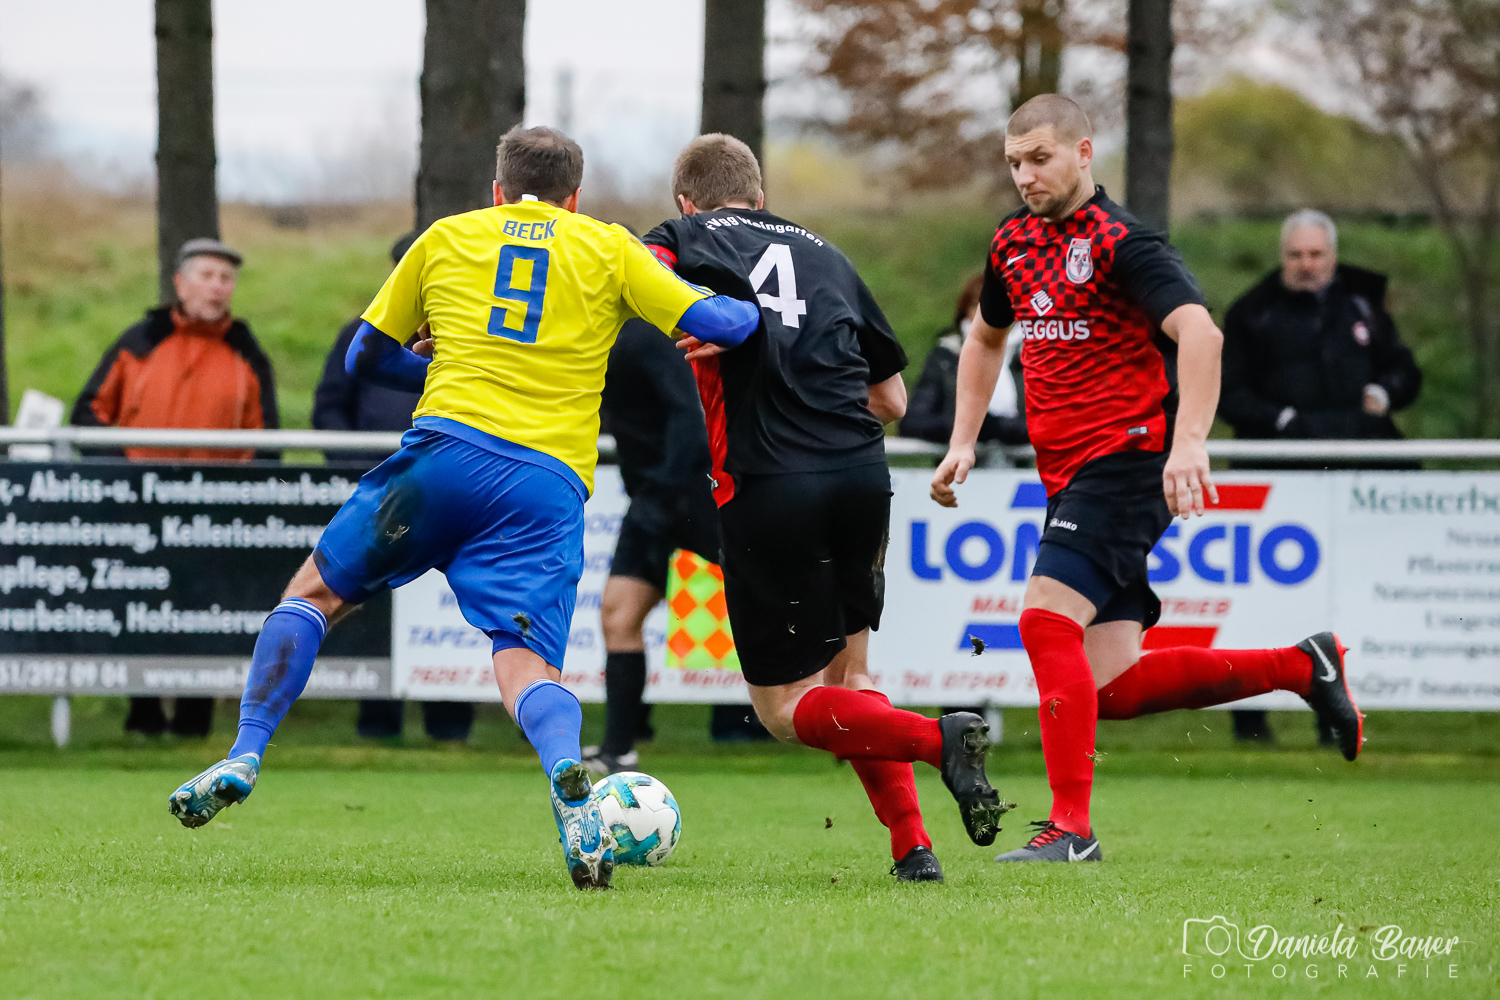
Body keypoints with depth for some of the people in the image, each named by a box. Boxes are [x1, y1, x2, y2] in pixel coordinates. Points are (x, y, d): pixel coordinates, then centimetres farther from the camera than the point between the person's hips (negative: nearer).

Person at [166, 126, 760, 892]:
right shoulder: (608, 248, 16)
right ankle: (567, 777, -36)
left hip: (447, 449, 0)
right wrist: (752, 313, 30)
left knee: (316, 592, 17)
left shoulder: (446, 238, 19)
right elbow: (719, 323, 8)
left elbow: (365, 356, 26)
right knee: (525, 661, -4)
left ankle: (243, 758, 7)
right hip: (548, 484, 0)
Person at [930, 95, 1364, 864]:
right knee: (1113, 689, 3)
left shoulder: (1120, 242, -11)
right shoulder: (1013, 242, 14)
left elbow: (1199, 333, -25)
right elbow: (986, 339, 32)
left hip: (1128, 460, -8)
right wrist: (963, 442, 21)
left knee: (1047, 619, -23)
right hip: (1070, 475, 8)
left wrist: (1188, 441, -37)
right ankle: (1301, 666, 18)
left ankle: (1070, 824, -19)